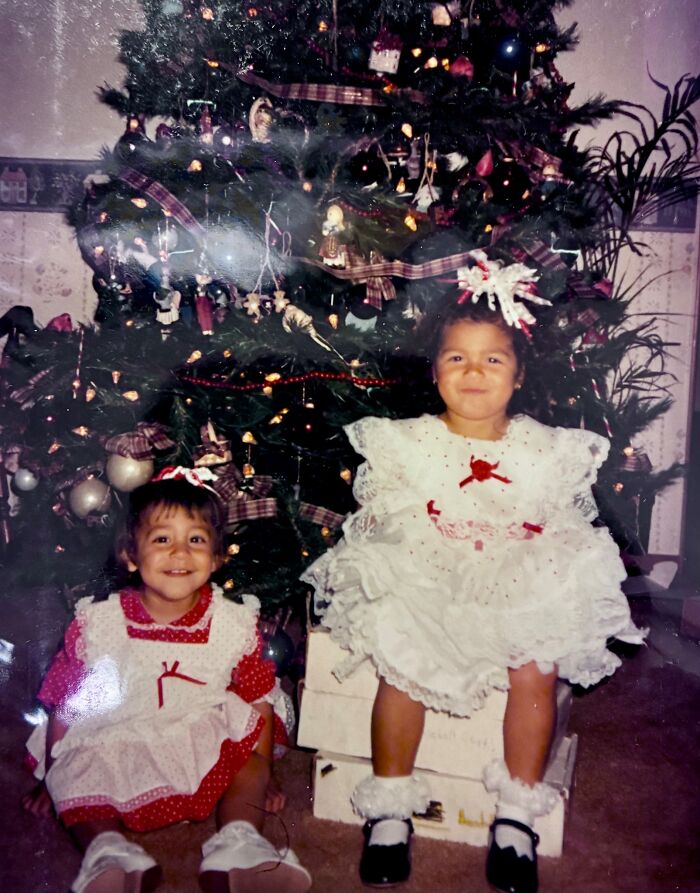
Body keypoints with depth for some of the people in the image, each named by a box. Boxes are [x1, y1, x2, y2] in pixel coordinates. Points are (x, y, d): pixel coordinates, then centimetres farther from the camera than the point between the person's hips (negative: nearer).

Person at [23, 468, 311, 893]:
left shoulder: (236, 624, -9)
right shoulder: (97, 624, -10)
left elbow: (259, 703, 1)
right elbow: (65, 706, -1)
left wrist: (262, 775, 3)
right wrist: (50, 780, 3)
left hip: (207, 751, 2)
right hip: (111, 751, -1)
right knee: (76, 783, -23)